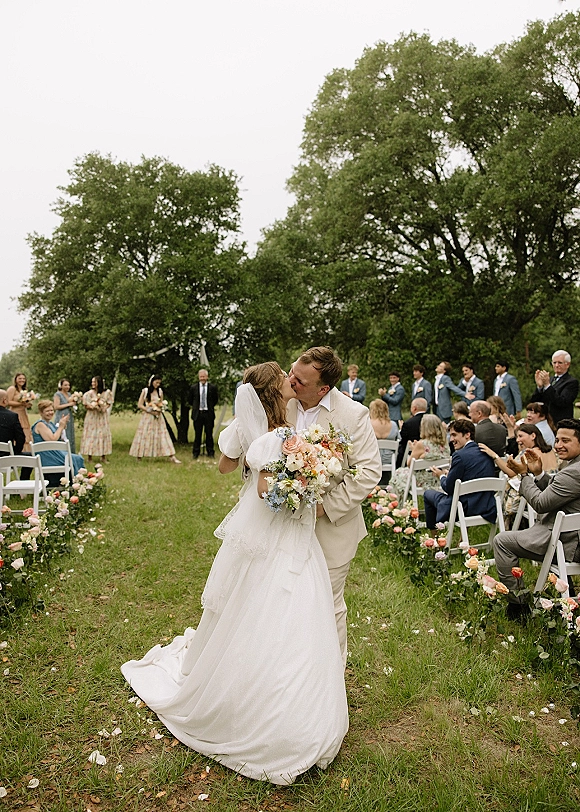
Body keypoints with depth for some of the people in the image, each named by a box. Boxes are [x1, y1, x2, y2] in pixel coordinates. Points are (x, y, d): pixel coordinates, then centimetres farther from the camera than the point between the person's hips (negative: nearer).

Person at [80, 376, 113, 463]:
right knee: (91, 435, -3)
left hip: (102, 416, 2)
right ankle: (90, 458, 3)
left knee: (104, 434, 3)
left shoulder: (106, 392, -1)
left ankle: (103, 457, 12)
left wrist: (104, 407, -11)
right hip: (92, 416, -2)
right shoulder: (90, 393, -5)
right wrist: (95, 406, -18)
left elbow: (109, 403, 8)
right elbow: (86, 406, -3)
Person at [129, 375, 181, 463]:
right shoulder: (145, 391, -4)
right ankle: (139, 456, 10)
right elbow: (139, 405, -5)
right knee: (144, 436, 1)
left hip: (158, 417, 3)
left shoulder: (160, 391, 5)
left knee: (162, 435, -2)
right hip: (147, 417, -2)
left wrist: (160, 409, -5)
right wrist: (150, 411, -14)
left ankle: (172, 457, -6)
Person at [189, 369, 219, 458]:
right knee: (197, 434, 5)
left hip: (208, 414, -1)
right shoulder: (194, 388, 3)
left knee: (209, 434, 5)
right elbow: (190, 400, 15)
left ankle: (210, 452, 14)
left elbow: (215, 400, 11)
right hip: (197, 413, 1)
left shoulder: (213, 387, 0)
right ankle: (196, 453, 14)